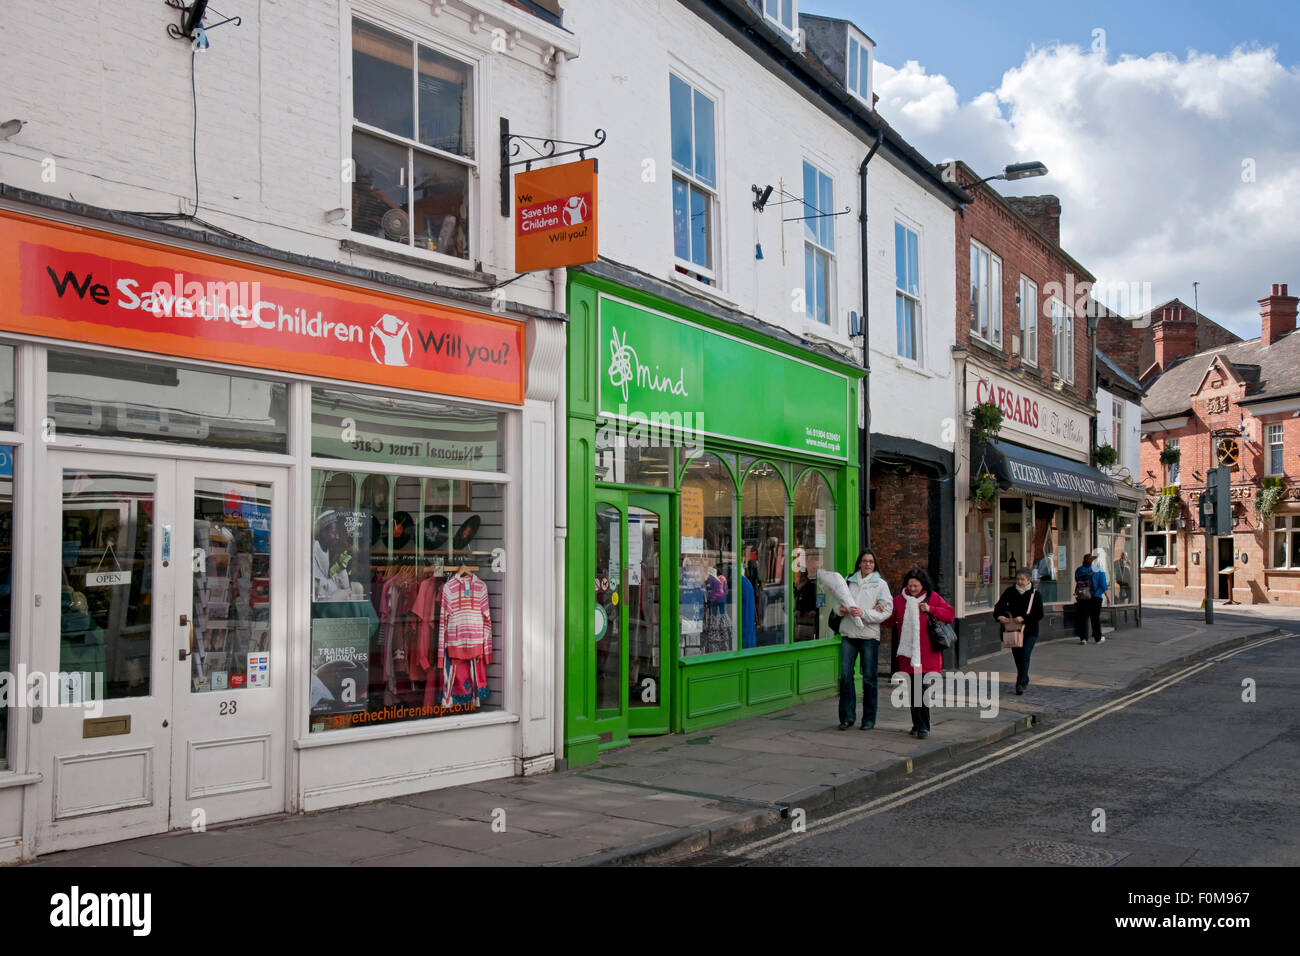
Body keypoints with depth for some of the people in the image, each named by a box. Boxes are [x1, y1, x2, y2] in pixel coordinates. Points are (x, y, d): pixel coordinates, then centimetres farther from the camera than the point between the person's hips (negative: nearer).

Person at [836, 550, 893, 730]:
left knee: (869, 678, 3)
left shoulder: (881, 584, 4)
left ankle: (869, 719, 13)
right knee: (845, 675, -4)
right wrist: (842, 609, -4)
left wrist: (864, 613, -14)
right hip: (848, 634, 2)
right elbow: (838, 602, 19)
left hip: (869, 635, -2)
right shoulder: (849, 581, 12)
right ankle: (847, 717, 5)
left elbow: (887, 611, -4)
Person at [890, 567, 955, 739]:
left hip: (927, 654, -3)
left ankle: (923, 726, -4)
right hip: (908, 654, 3)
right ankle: (918, 725, 16)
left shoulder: (933, 598, 3)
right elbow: (890, 620, 18)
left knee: (923, 691, -9)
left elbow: (950, 614, -1)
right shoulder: (899, 600, 9)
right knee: (913, 690, 7)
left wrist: (930, 609, -11)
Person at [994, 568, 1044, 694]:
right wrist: (999, 616, -24)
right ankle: (1025, 679, 34)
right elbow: (999, 606, -2)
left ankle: (1020, 683, -11)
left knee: (1025, 656, -13)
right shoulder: (1010, 592, 2)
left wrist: (1024, 618, -24)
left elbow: (1039, 614, -10)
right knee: (1017, 656, 12)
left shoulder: (1035, 594, -6)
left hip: (1029, 631, -3)